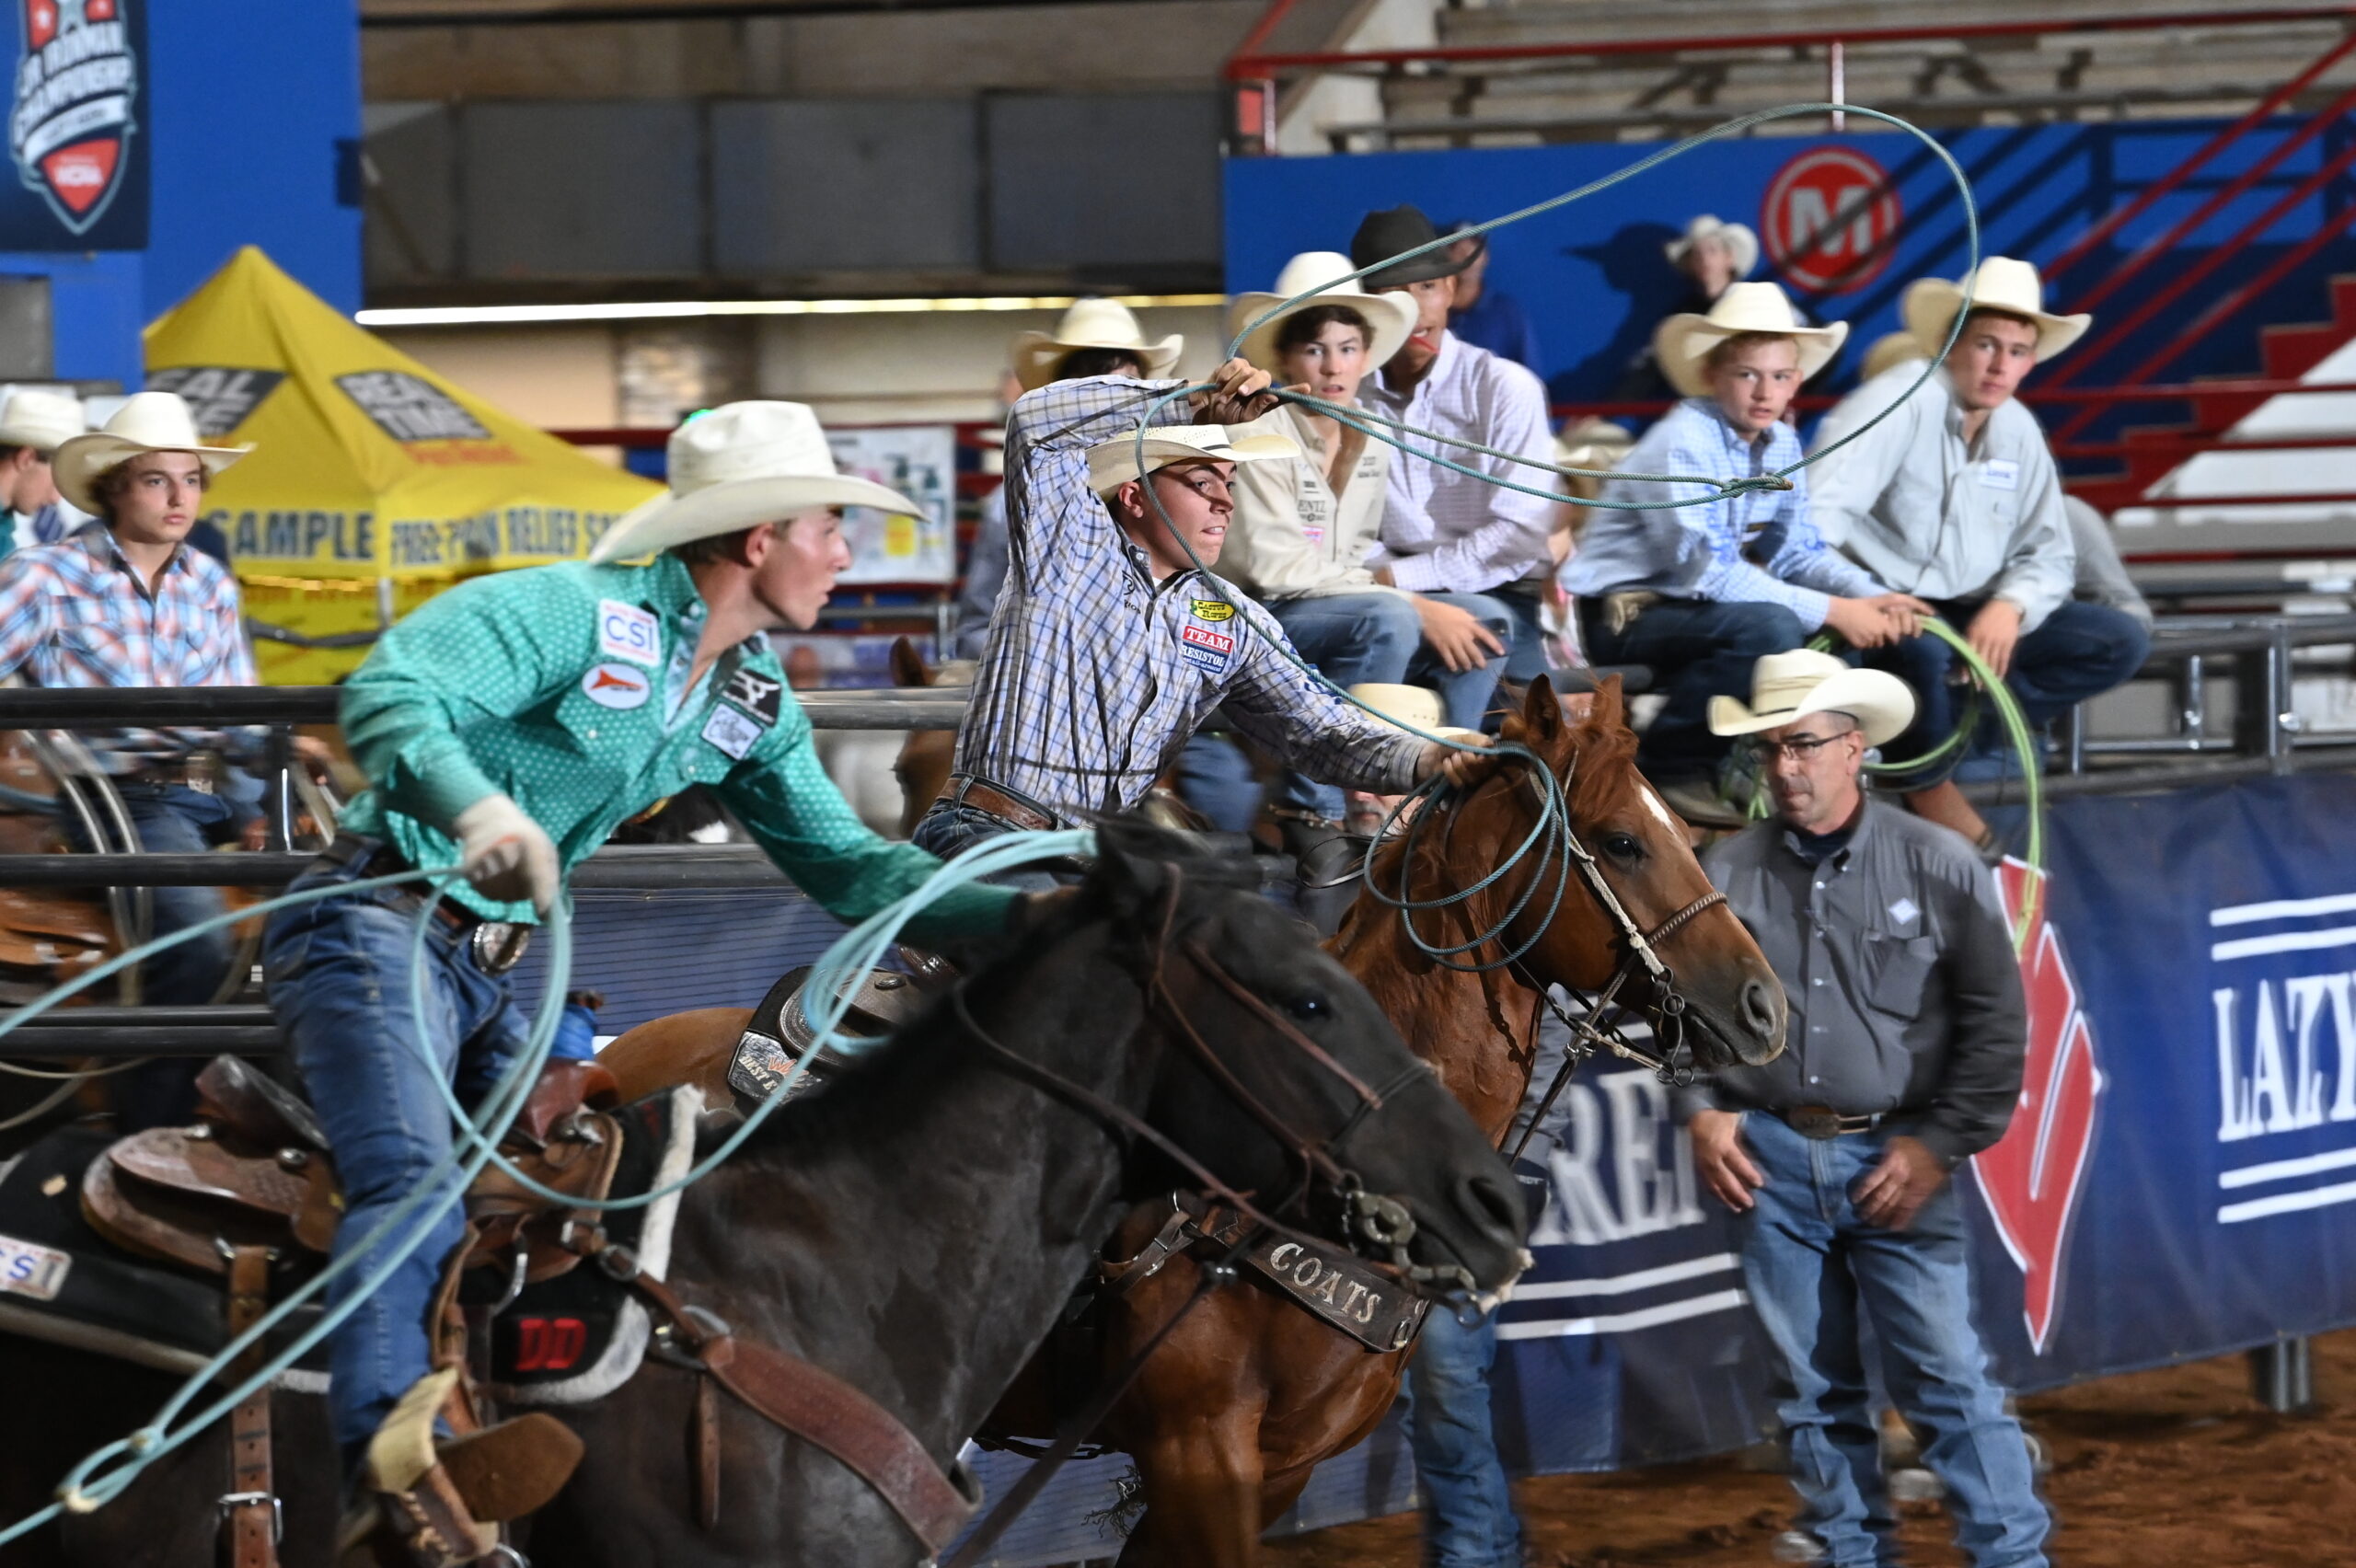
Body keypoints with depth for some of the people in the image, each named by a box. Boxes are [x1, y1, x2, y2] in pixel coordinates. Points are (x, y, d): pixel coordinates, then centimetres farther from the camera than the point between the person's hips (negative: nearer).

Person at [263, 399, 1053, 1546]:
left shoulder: (754, 701, 10)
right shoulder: (578, 614, -16)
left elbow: (845, 868, 14)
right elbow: (388, 694, -27)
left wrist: (1023, 912, 1)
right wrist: (476, 805, -47)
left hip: (487, 970, 10)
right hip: (379, 925, -10)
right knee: (416, 1180, -29)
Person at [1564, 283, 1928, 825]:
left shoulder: (1781, 445, 5)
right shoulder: (1683, 443, -21)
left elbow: (1798, 552, 5)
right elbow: (1705, 568, -27)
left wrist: (1871, 599, -16)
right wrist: (1831, 611, -28)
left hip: (1689, 606, 8)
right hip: (1624, 613, -8)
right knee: (1769, 627, -32)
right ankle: (1671, 770, -17)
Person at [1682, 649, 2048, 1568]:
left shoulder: (1938, 866, -3)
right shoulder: (1724, 874, 2)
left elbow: (1995, 1024, -2)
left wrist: (1939, 1146, -8)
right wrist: (1700, 1112, -1)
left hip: (1895, 1158, -3)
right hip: (1769, 1160, 3)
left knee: (1948, 1378, -6)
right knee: (1813, 1388, 9)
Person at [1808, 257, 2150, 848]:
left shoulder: (2019, 432, 7)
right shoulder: (1903, 402, -14)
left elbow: (2049, 555, 9)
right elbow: (1816, 512, -27)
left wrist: (2010, 606, -14)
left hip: (1971, 620, 7)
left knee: (2121, 642, -5)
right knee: (1921, 644, -41)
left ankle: (1958, 722, -15)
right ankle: (1928, 784, -12)